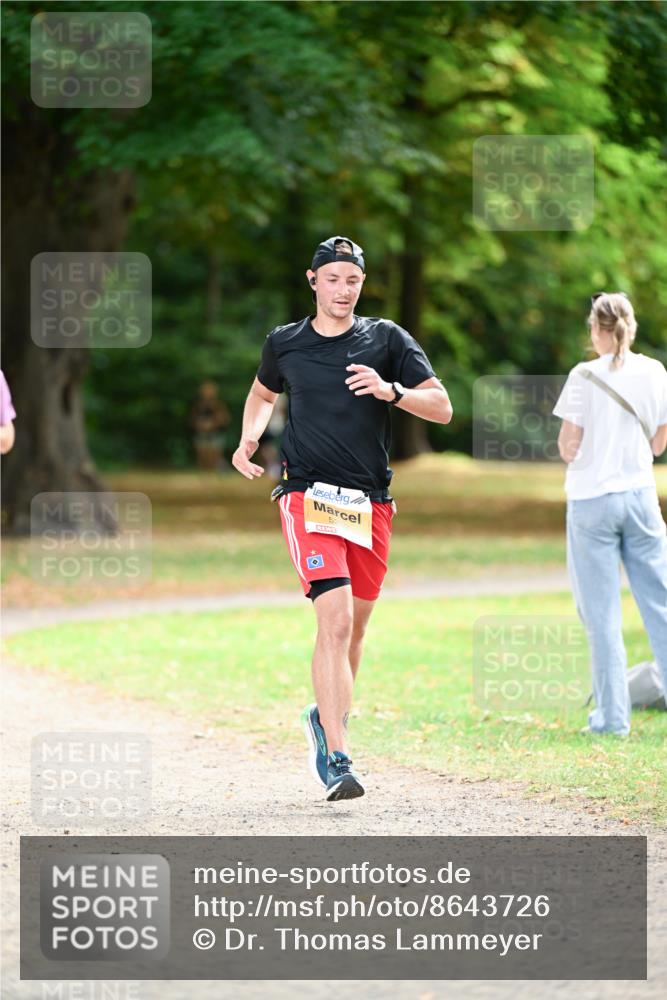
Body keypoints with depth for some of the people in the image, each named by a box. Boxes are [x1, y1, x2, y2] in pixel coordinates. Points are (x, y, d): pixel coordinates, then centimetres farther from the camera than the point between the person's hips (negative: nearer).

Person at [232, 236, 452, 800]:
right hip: (309, 495, -2)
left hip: (371, 504, 2)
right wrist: (250, 439, 11)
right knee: (335, 619, -18)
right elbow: (263, 394, 29)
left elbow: (442, 408, 0)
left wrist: (390, 391, -16)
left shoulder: (386, 339, 5)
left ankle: (327, 718, 39)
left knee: (355, 627, 11)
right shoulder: (284, 344, 7)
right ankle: (336, 759, -22)